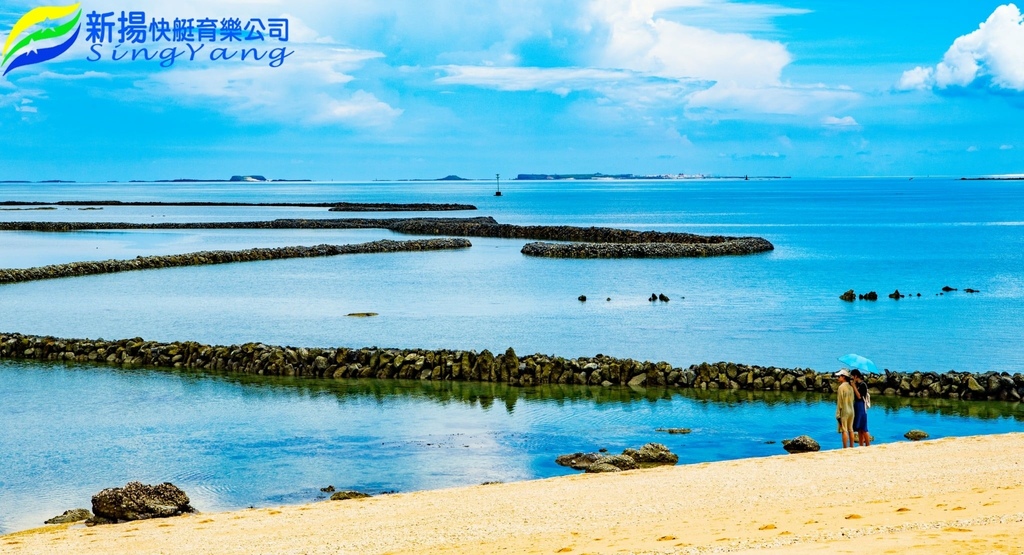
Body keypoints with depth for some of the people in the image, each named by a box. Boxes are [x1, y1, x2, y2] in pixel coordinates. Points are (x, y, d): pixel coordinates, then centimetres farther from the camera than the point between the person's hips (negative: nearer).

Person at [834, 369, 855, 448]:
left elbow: (840, 402, -13)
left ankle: (845, 449, -5)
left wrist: (838, 414, -10)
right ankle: (851, 447, 15)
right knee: (850, 430, 11)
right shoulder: (850, 387, 8)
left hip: (844, 411, -7)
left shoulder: (841, 387, -13)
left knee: (844, 431, -5)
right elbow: (852, 400, 12)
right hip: (851, 411, 7)